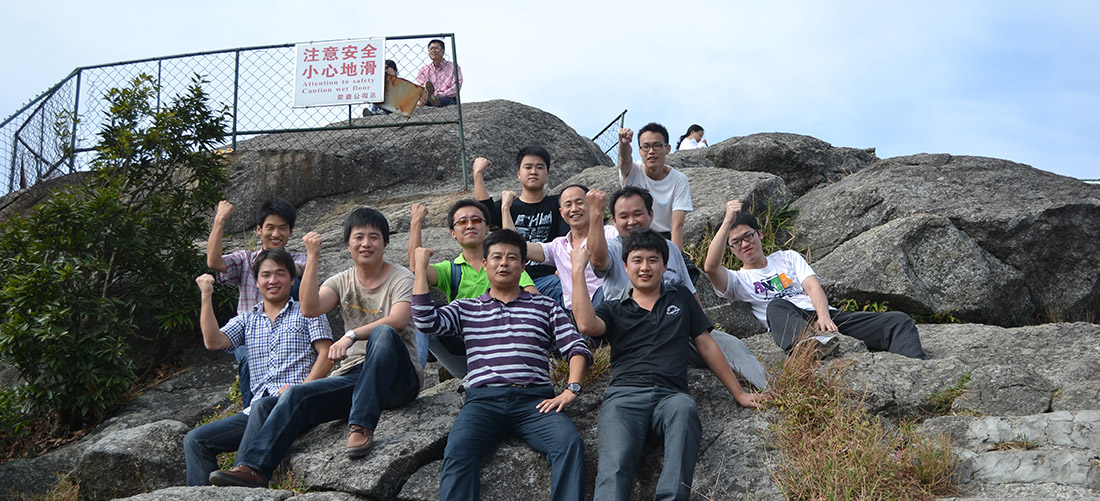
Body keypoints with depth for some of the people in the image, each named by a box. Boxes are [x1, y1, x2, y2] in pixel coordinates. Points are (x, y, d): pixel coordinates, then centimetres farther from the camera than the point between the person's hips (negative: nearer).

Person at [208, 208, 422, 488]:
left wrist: (352, 335, -31)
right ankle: (252, 469, -19)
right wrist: (312, 258, -9)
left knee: (384, 333, -36)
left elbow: (398, 321, -19)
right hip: (352, 375, 4)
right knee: (295, 396, -18)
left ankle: (361, 426, -38)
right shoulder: (342, 282, 15)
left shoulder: (401, 278, 2)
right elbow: (309, 309, -5)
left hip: (397, 379, -4)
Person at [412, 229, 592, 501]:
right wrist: (421, 269, 10)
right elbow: (427, 321, 6)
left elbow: (577, 348, 12)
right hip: (483, 399, 0)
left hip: (535, 398, 0)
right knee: (457, 450, -32)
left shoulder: (546, 306, 21)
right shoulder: (465, 309, 23)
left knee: (570, 442, -32)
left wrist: (571, 389, -6)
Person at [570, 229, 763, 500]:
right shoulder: (614, 309, 21)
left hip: (671, 394, 0)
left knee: (684, 408, -39)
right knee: (615, 465, -31)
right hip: (624, 394, 0)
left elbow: (707, 346, 24)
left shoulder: (681, 298, 27)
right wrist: (578, 270, 6)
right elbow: (587, 325, -1)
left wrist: (739, 394, 18)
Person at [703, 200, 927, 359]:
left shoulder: (787, 257, 27)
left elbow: (813, 287, 9)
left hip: (827, 317, 4)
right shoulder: (738, 280, 18)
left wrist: (824, 316, -14)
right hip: (790, 322, -4)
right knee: (776, 305, -39)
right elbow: (710, 267, -6)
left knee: (899, 321, -15)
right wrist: (728, 221, -7)